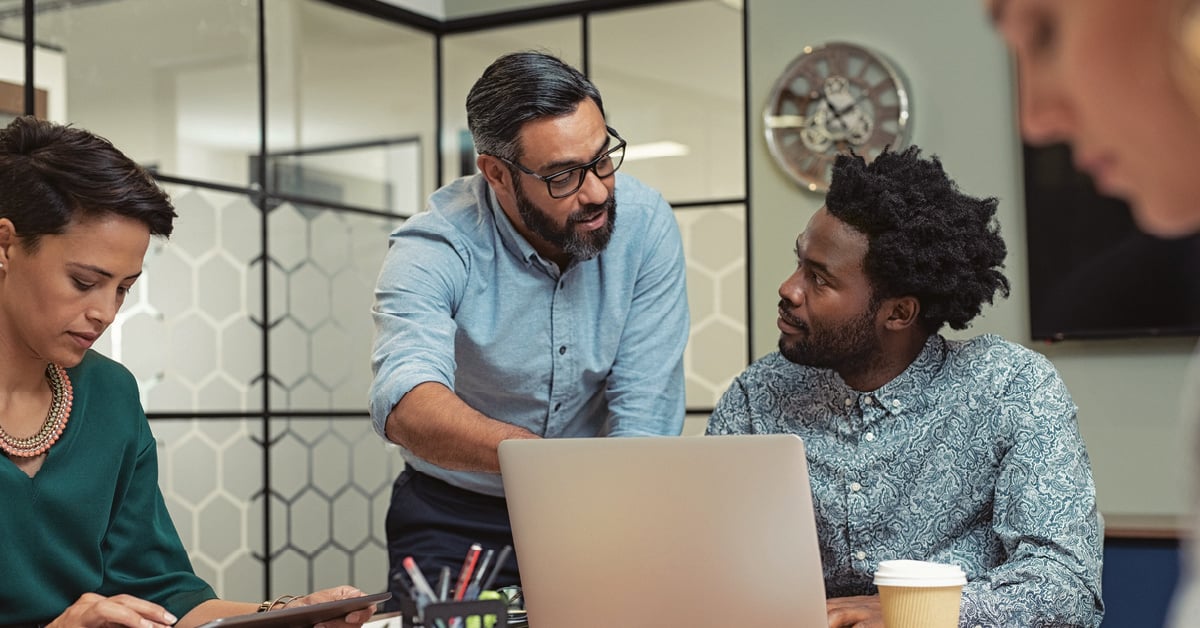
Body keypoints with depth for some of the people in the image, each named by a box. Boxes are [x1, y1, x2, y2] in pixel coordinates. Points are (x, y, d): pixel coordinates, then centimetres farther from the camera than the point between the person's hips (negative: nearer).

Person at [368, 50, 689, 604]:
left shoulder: (645, 225, -11)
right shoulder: (434, 249, -18)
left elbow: (645, 413, -12)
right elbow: (405, 405, -36)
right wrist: (539, 457, -53)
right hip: (457, 519, -2)